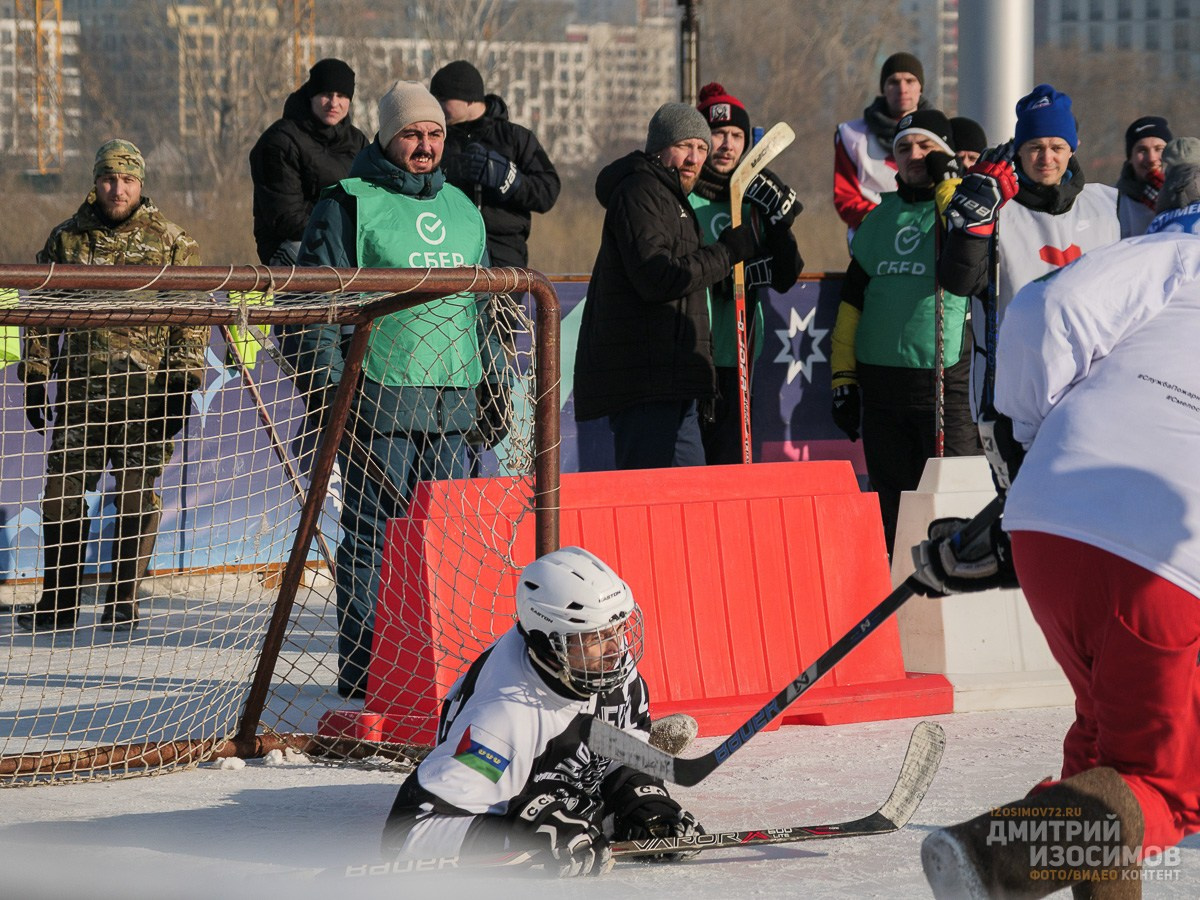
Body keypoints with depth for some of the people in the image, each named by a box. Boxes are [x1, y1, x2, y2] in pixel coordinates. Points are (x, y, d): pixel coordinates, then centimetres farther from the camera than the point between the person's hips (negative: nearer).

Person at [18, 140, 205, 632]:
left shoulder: (171, 242, 2)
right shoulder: (67, 239, 9)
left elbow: (192, 319, 2)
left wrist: (182, 384, -6)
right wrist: (34, 378, 10)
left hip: (144, 393, -2)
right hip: (79, 393, 2)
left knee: (137, 497, 0)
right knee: (62, 494, 2)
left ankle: (123, 601, 10)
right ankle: (59, 601, 12)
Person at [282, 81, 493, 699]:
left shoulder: (461, 209, 17)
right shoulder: (351, 205, -3)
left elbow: (481, 307, 26)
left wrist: (489, 387, 21)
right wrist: (328, 385, -13)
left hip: (451, 403, 6)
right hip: (379, 399, -6)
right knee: (373, 533, -4)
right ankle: (363, 667, -1)